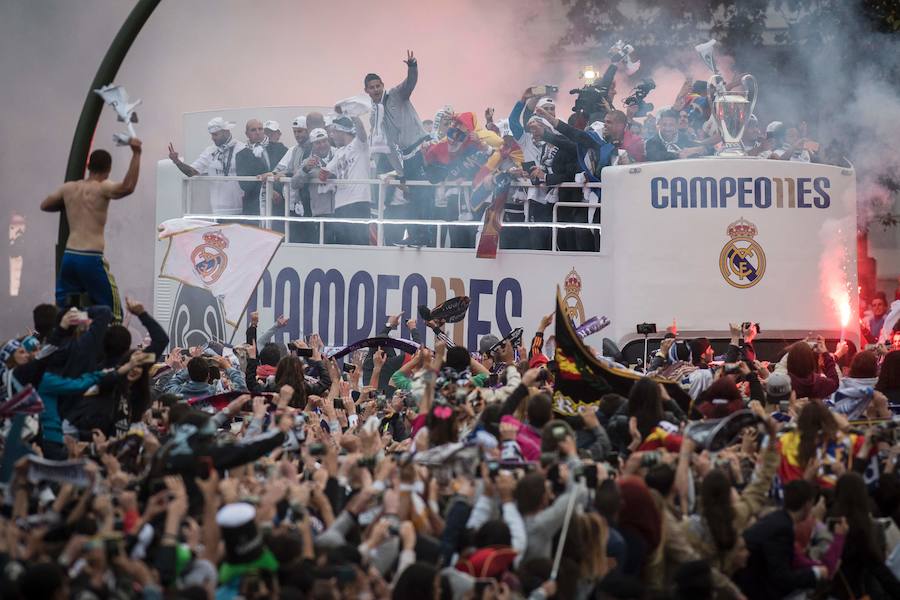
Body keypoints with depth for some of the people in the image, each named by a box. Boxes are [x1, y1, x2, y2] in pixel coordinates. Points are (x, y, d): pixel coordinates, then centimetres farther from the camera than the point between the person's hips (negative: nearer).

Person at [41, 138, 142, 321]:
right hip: (91, 258, -6)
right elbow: (128, 187, -26)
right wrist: (136, 154, -23)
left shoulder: (69, 188, 12)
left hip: (69, 256, 6)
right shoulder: (102, 188, -6)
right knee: (112, 312, 1)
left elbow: (45, 205, 27)